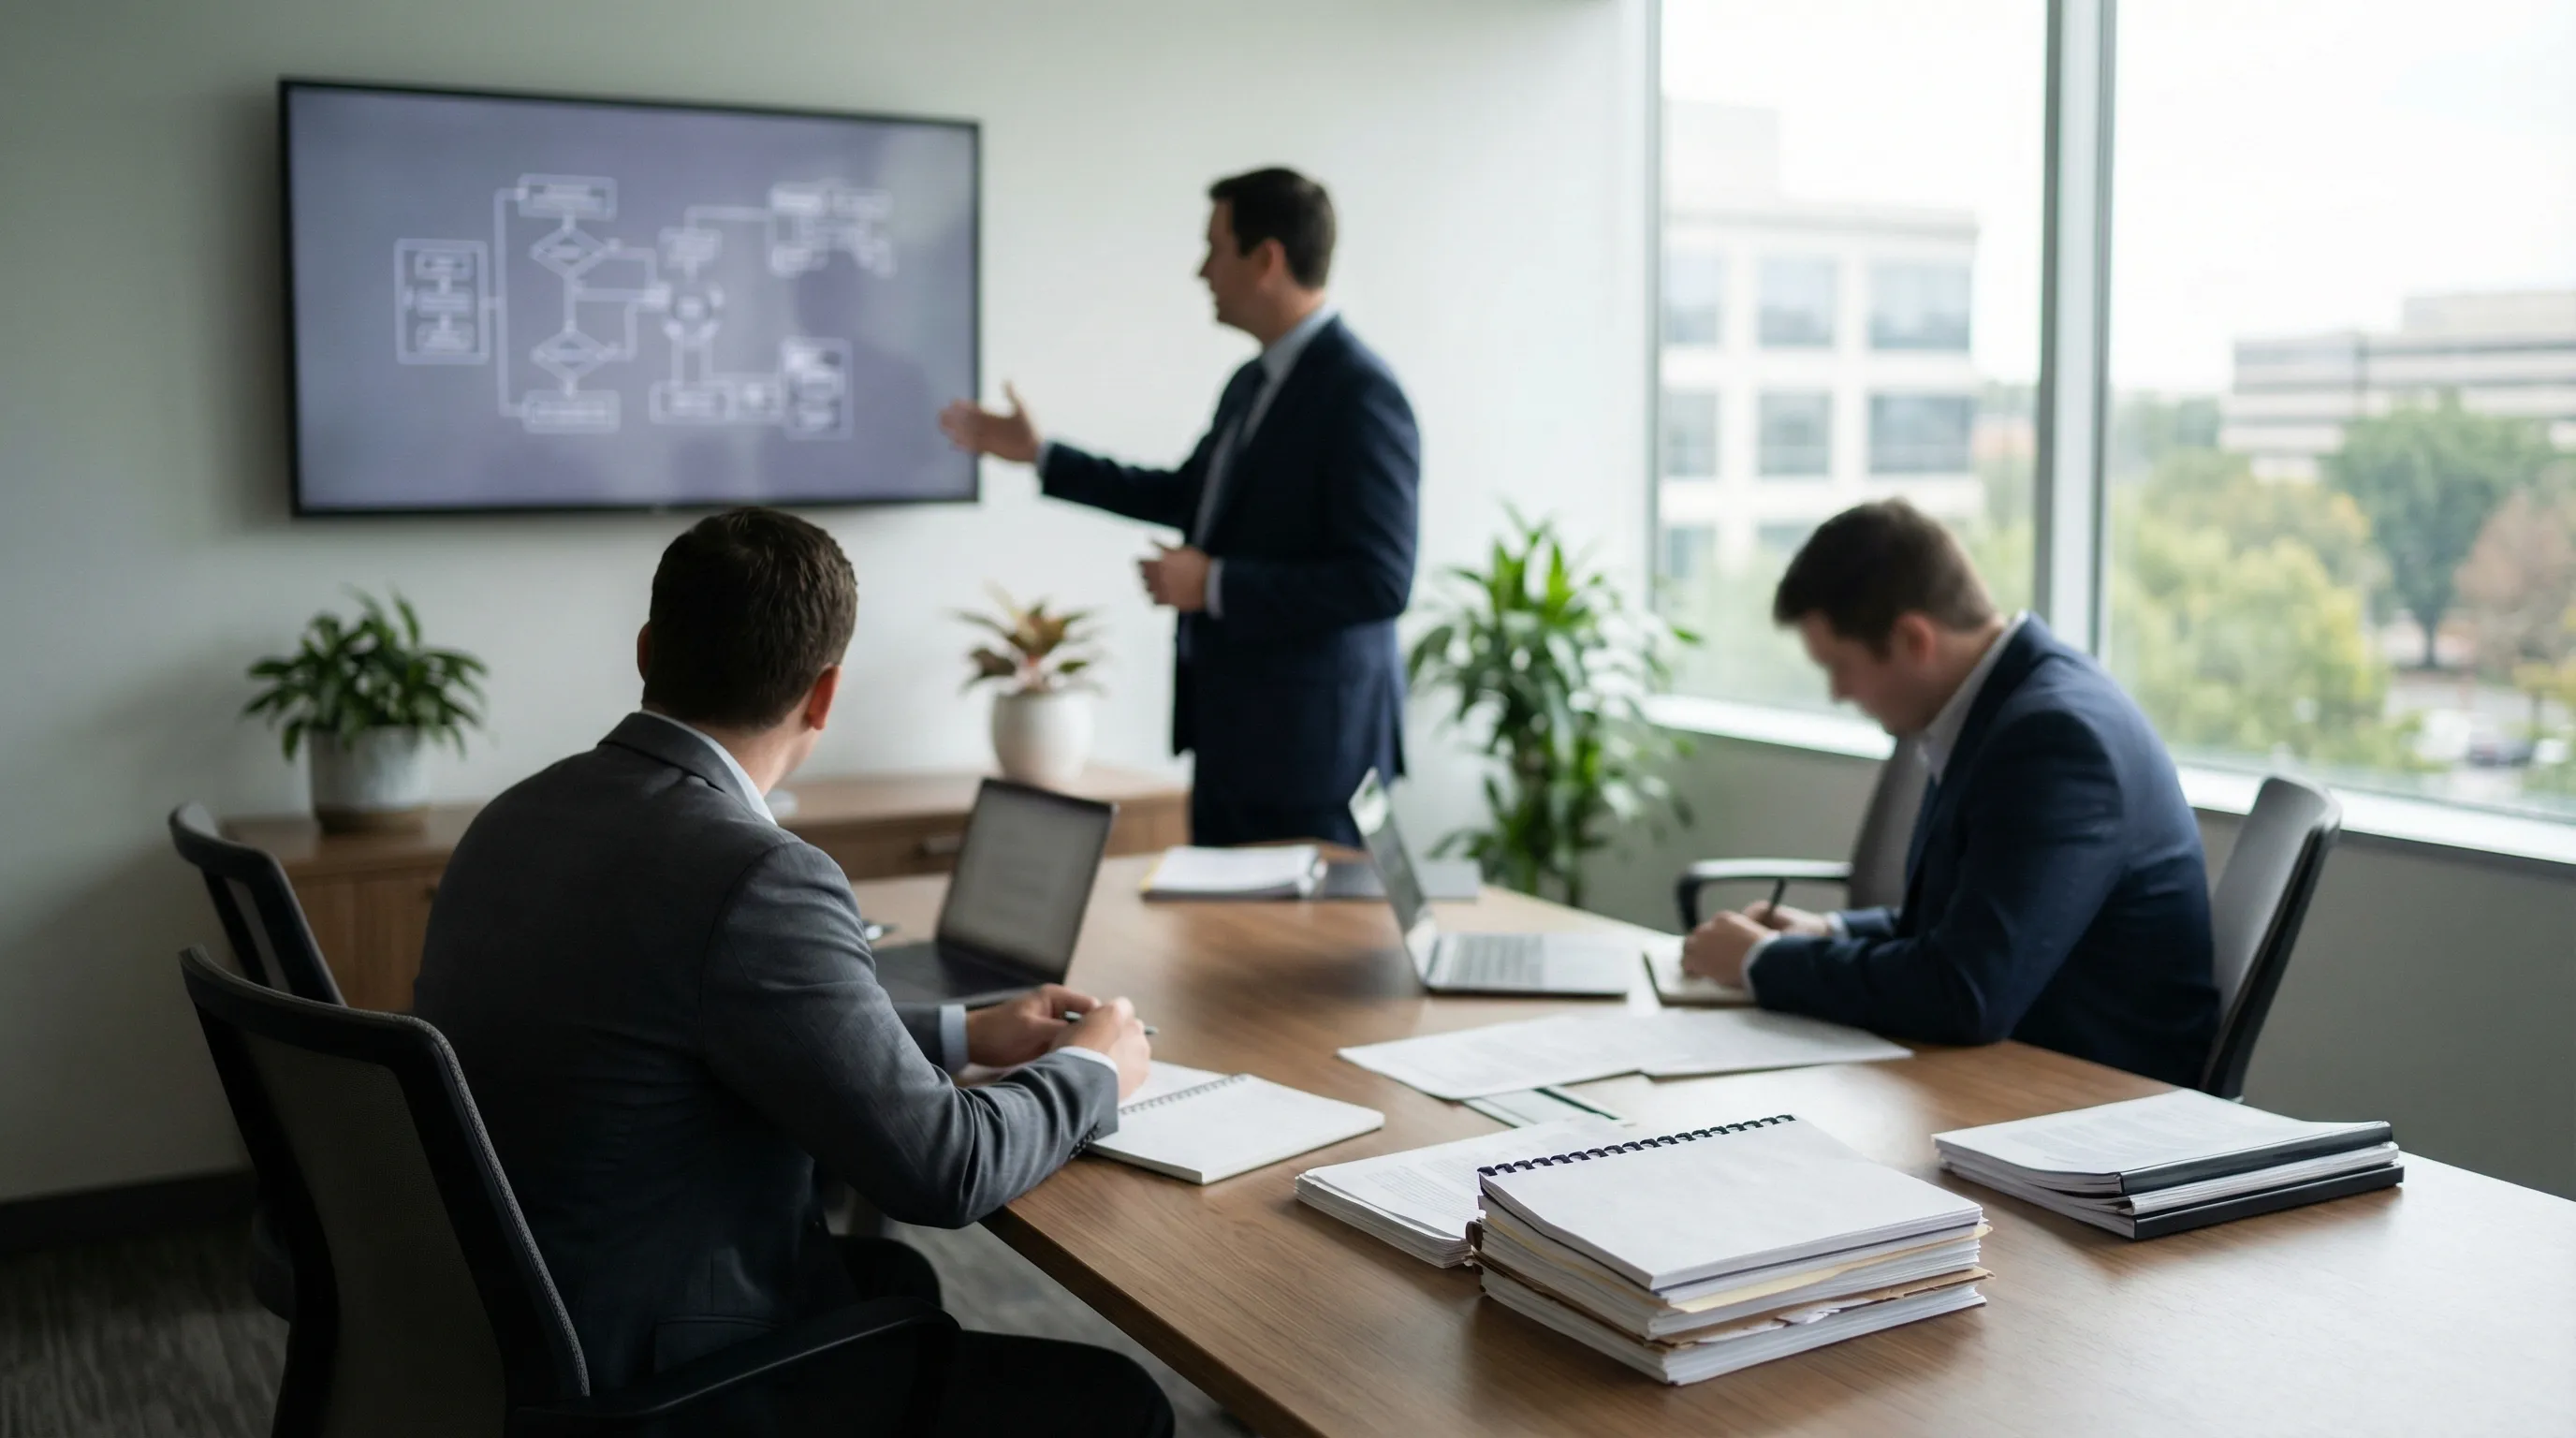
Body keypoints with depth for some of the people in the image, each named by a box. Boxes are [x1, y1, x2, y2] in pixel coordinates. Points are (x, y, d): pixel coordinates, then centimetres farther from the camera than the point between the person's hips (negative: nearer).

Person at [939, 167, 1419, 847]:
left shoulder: (1359, 393, -17)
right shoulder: (1253, 383, 11)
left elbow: (1381, 582, -22)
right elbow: (1185, 496, 26)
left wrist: (1214, 584, -19)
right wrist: (1040, 453, 27)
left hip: (1308, 746, -9)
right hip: (1232, 736, 9)